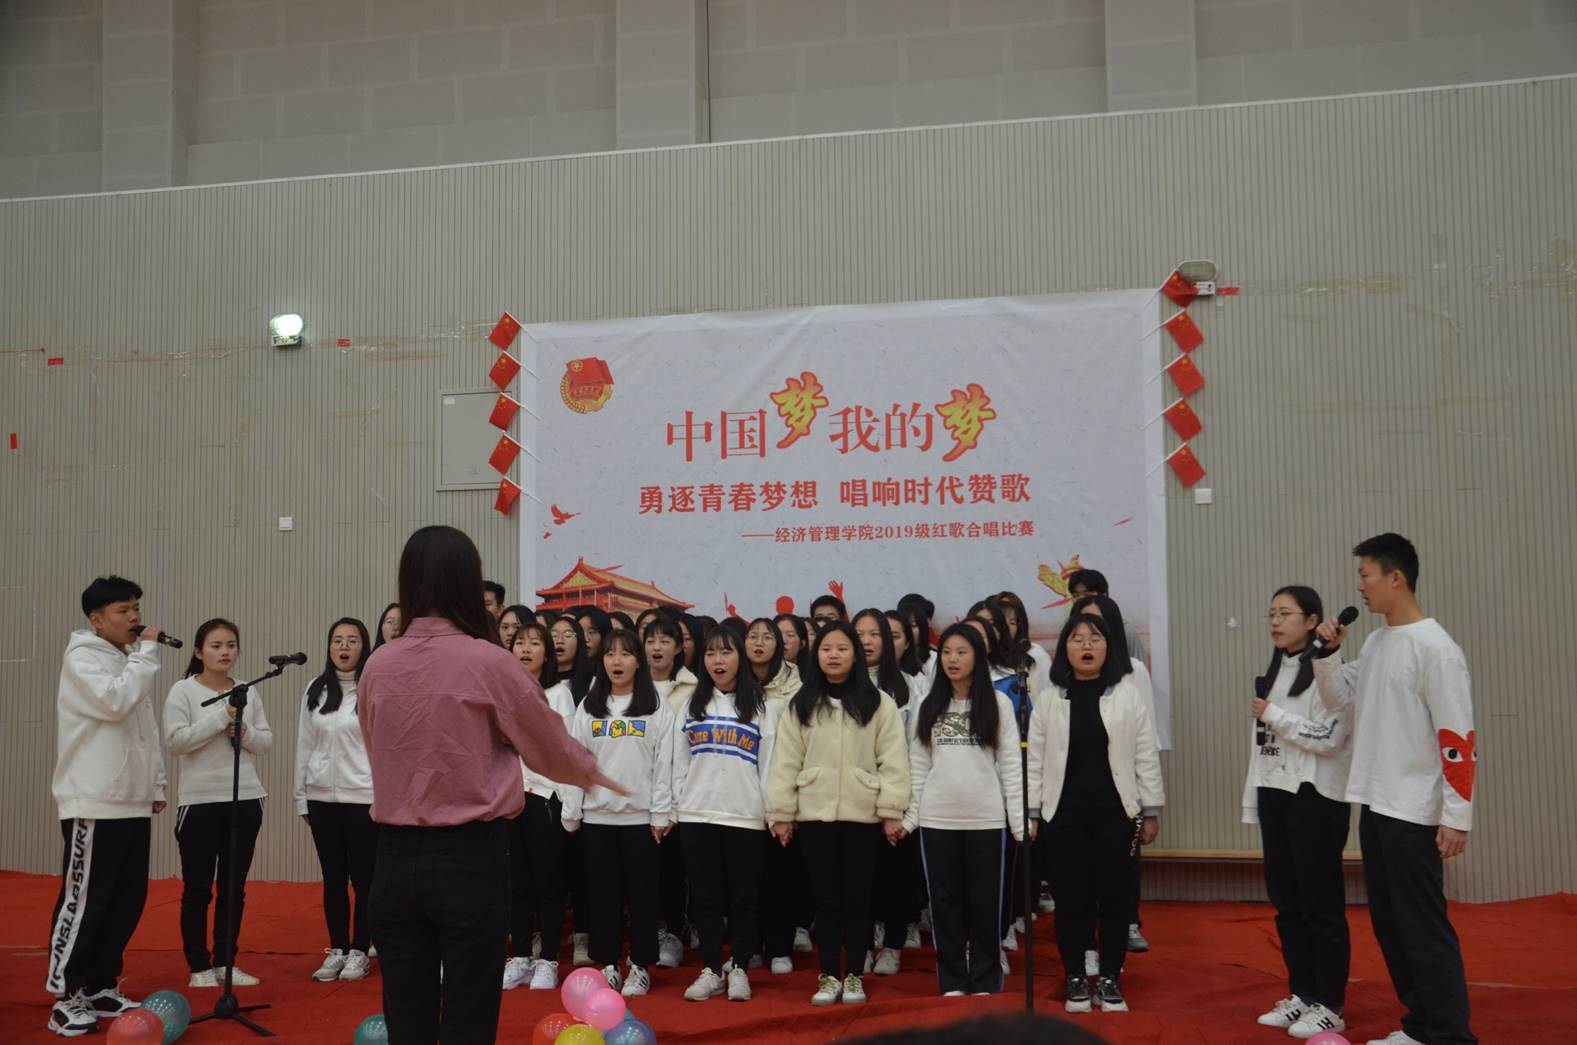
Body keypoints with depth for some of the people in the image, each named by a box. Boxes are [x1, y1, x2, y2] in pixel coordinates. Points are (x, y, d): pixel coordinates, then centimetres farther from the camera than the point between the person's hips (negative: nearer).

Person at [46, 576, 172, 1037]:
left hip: (133, 803, 8)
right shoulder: (82, 658, -7)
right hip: (94, 804, -8)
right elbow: (114, 702, -24)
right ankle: (66, 998, 4)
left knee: (128, 899, 11)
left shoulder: (129, 660, 17)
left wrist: (157, 782, 17)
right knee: (84, 901, -4)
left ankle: (101, 987, 22)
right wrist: (147, 651, -17)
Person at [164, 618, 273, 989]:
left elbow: (266, 743, 8)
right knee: (198, 889, 3)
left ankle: (225, 961, 19)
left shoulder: (248, 694, 8)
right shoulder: (183, 691, -3)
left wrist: (243, 730, -11)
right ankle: (199, 967, 13)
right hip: (199, 801, -4)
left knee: (234, 889, 9)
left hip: (245, 800, 4)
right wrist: (220, 718, -17)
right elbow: (175, 741, -13)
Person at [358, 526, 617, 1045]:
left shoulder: (377, 666, 0)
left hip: (396, 856, 4)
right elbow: (550, 748, 1)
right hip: (470, 857, -4)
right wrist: (594, 773, 21)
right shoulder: (489, 662, -11)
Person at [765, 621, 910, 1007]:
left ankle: (854, 976, 17)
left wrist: (892, 811, -7)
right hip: (814, 814, 1)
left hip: (862, 814, -1)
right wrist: (781, 813, 0)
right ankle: (829, 976, 16)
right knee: (826, 897, 7)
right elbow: (785, 761, 4)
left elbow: (893, 760, -2)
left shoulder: (878, 703, 1)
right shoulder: (800, 706, 6)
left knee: (857, 897, 6)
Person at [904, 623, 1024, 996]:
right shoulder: (929, 706, 8)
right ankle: (952, 983, 16)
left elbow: (1011, 765, -2)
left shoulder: (998, 703, 1)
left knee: (985, 901, 4)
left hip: (986, 819, -2)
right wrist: (907, 816, 1)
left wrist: (1021, 821, -6)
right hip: (937, 819, 2)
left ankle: (985, 983, 13)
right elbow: (918, 766, 7)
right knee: (945, 901, 6)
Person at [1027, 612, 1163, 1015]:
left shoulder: (1128, 696, 2)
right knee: (1070, 897, 5)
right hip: (1065, 811, 0)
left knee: (1114, 896, 6)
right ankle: (1075, 979, 17)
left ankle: (1111, 980, 18)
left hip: (1115, 809, 0)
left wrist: (1151, 811, 2)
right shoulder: (1049, 699, 4)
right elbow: (1035, 759, 4)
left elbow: (1146, 756, 3)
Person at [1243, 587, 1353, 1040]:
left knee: (1322, 903, -1)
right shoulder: (1273, 672, 15)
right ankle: (1302, 994, 22)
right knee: (1286, 900, 12)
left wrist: (1274, 714, -12)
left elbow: (1329, 738, -18)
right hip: (1275, 796, 8)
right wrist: (1253, 798, 14)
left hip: (1315, 798, -8)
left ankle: (1329, 1006, 6)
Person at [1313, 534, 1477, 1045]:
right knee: (1389, 924, 14)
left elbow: (1458, 738, -17)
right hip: (1374, 805, 9)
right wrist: (1325, 653, 5)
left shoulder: (1434, 647, -15)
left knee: (1424, 928, -5)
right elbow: (1339, 698, 21)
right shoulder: (1375, 642, 11)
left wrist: (1456, 817, -18)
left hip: (1414, 813, -9)